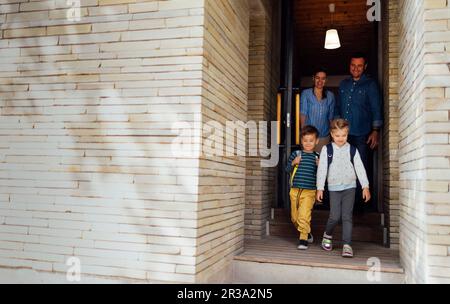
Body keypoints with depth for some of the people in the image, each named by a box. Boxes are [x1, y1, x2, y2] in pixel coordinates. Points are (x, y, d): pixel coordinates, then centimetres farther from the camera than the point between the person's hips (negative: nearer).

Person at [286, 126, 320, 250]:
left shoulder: (317, 157, 5)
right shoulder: (296, 154, 6)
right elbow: (287, 169, 7)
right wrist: (293, 163, -12)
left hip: (309, 191, -3)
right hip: (295, 190, 3)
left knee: (304, 215, -15)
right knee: (294, 217, 12)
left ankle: (303, 239, -4)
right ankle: (307, 233, 34)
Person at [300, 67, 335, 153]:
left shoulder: (330, 96, 8)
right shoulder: (306, 93, 0)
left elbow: (331, 117, 11)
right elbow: (303, 114, -4)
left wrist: (331, 133, 9)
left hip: (324, 137, 2)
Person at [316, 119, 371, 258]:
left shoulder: (352, 150, 3)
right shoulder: (327, 149, 0)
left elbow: (360, 168, 3)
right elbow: (322, 169, -1)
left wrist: (365, 186, -3)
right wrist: (320, 188, -4)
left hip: (349, 187, 1)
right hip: (334, 188, -1)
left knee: (347, 216, -4)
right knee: (335, 216, -3)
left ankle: (347, 245, -1)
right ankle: (327, 235, 25)